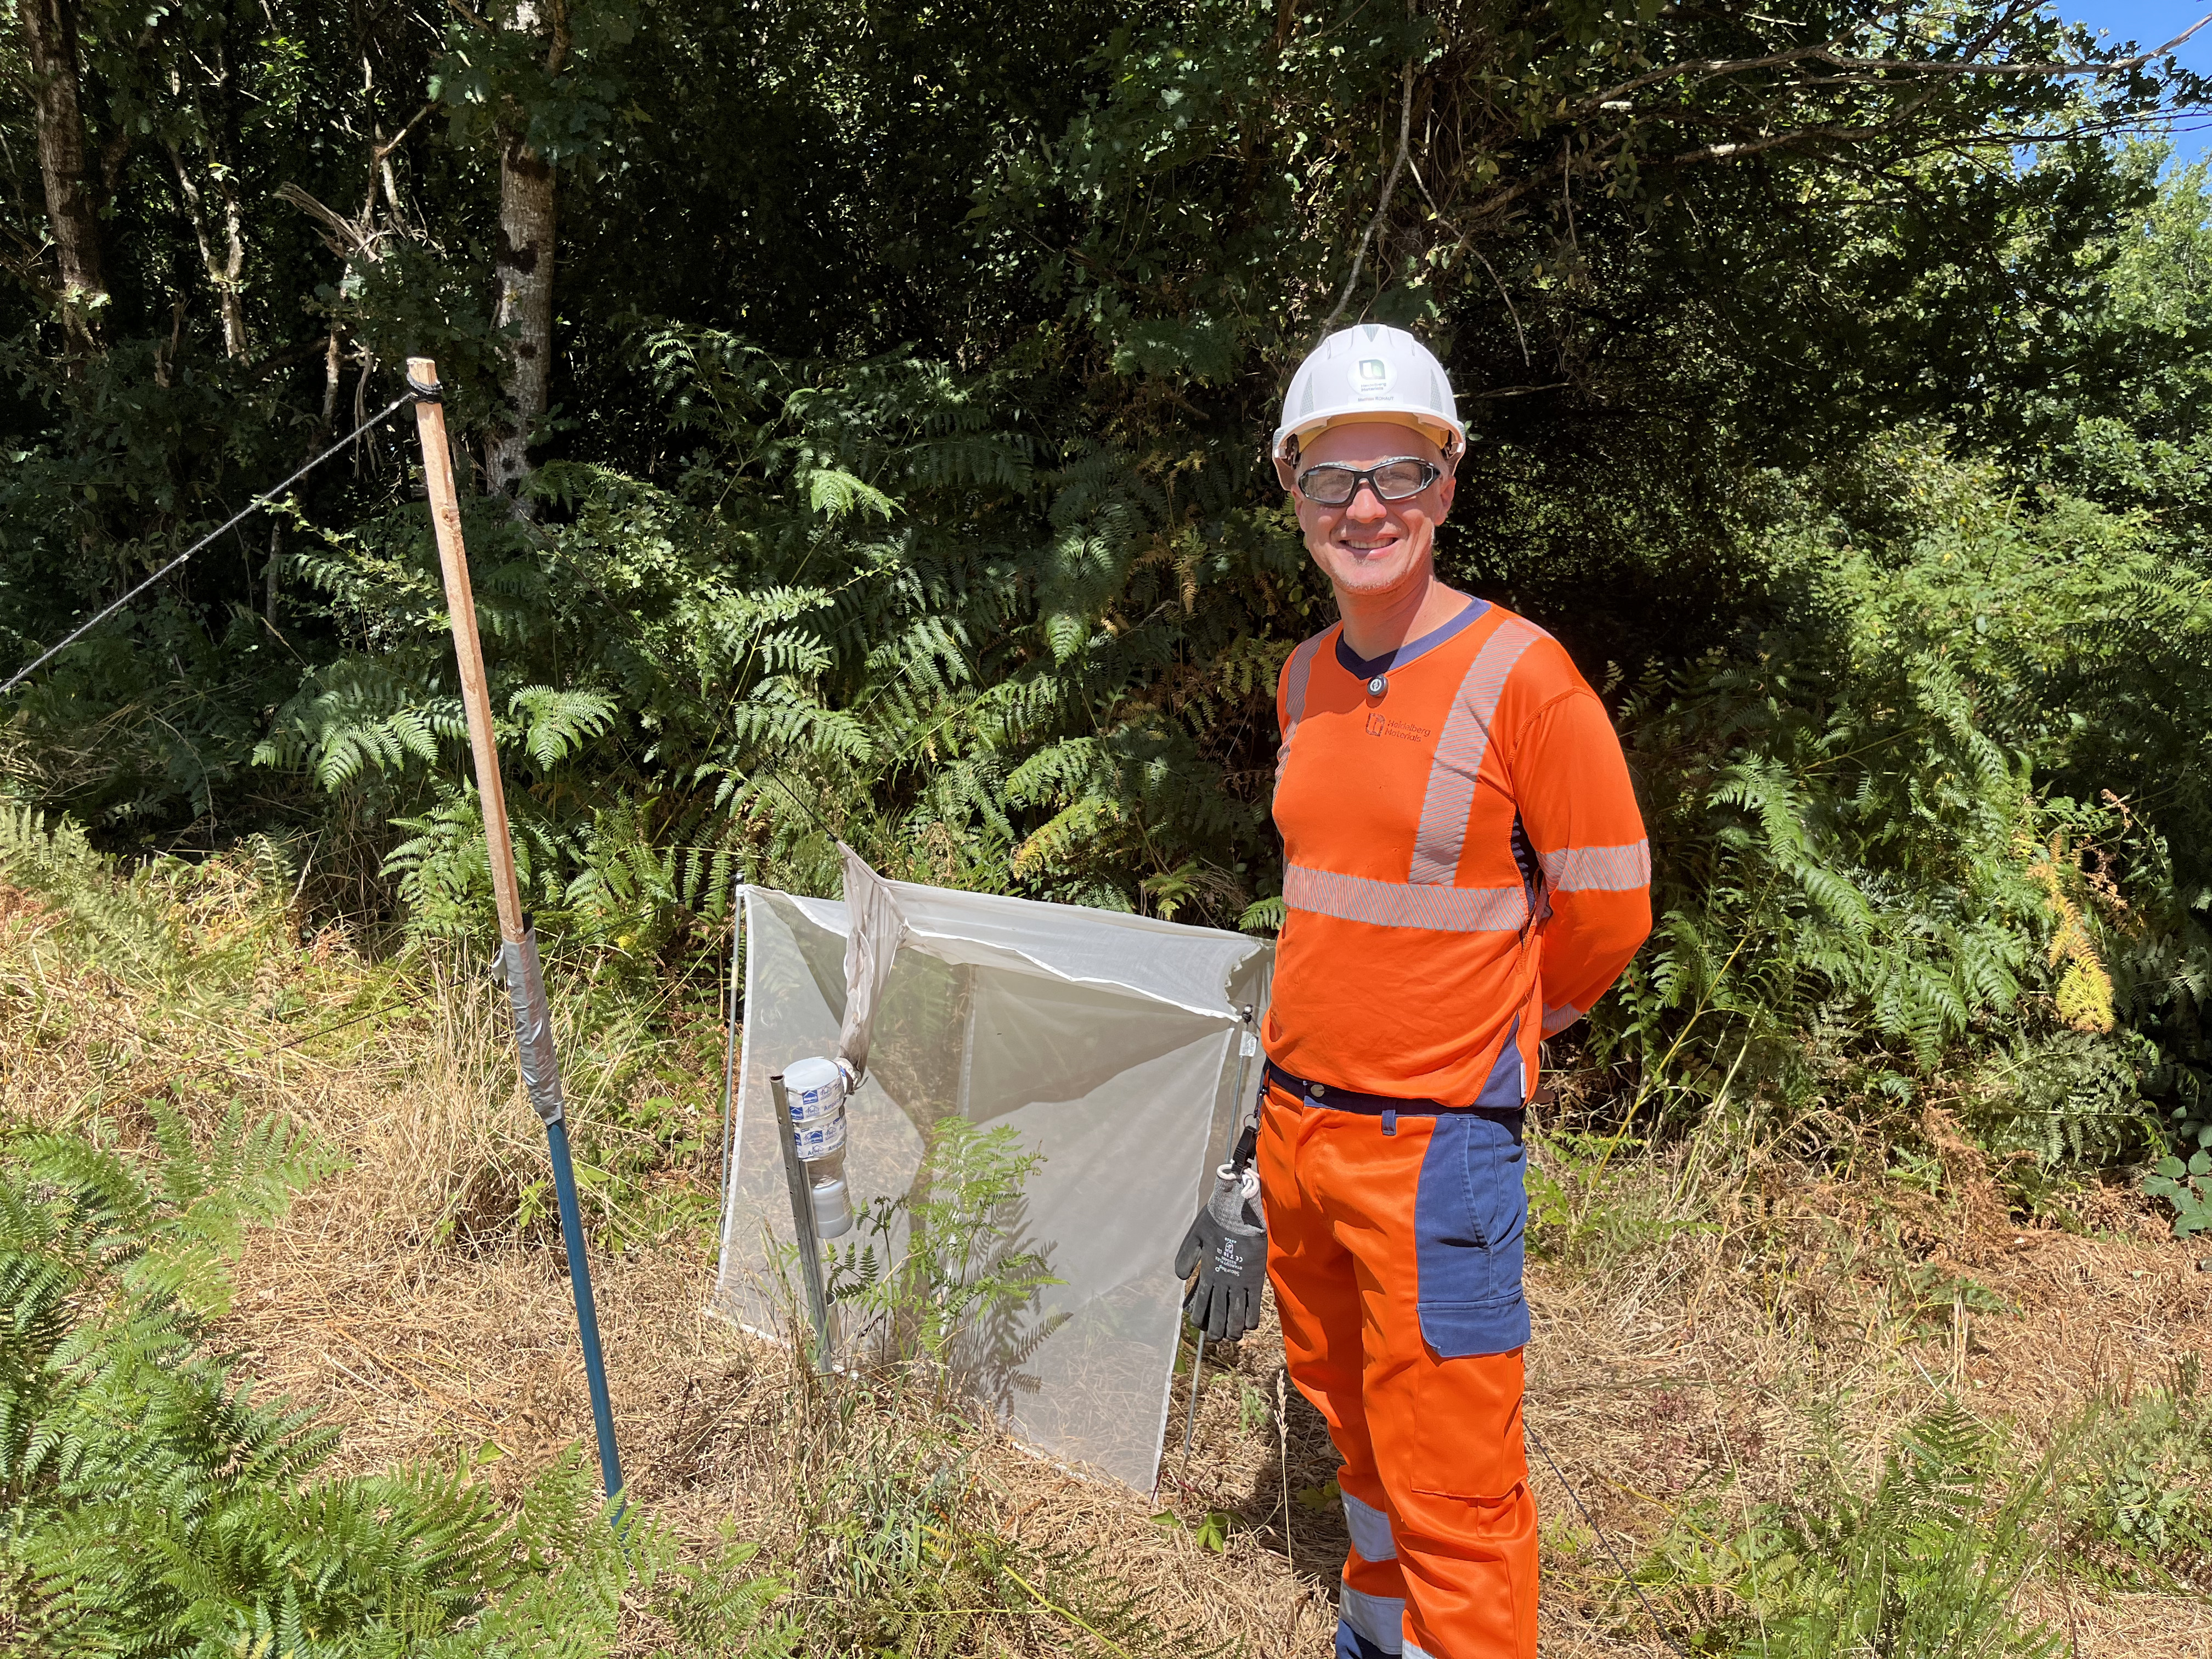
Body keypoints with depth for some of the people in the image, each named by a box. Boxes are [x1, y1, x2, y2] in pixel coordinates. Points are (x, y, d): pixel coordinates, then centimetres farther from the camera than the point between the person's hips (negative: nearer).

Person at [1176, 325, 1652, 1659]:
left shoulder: (1522, 675, -15)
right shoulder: (1304, 680, 6)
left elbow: (1606, 910, -8)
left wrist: (1483, 1034, 6)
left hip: (1434, 1143, -6)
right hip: (1295, 1123, 7)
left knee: (1448, 1483, 4)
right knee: (1352, 1417, 24)